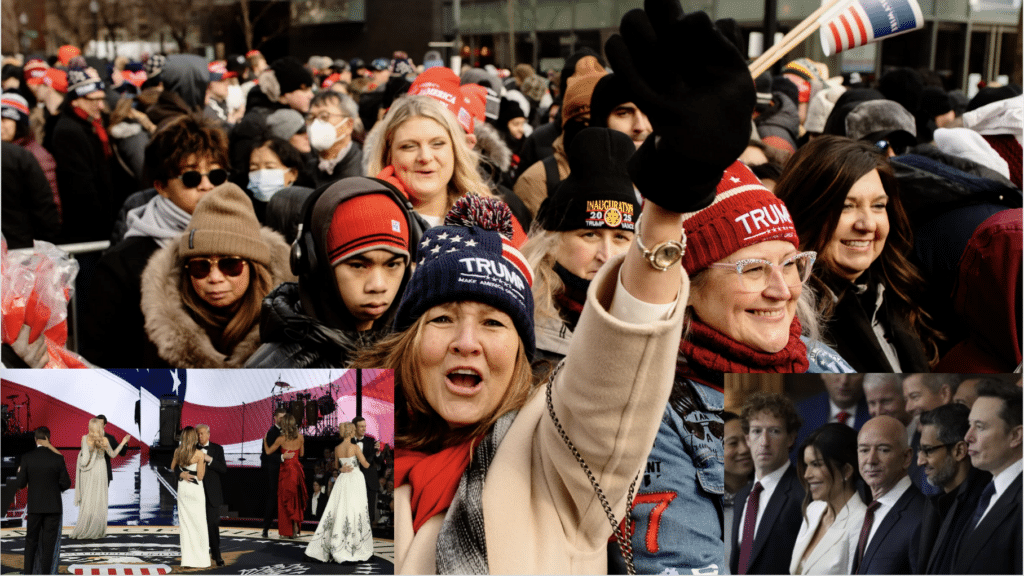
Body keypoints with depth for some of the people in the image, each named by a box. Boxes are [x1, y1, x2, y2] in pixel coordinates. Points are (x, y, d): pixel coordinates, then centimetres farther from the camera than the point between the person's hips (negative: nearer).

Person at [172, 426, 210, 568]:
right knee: (198, 524, 4)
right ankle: (201, 558, 7)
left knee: (185, 524, 7)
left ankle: (187, 559, 7)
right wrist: (204, 462, -2)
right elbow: (200, 476, -12)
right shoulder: (199, 454, -15)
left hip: (182, 490, 5)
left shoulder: (178, 451, -1)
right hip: (196, 491, -5)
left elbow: (173, 467, 15)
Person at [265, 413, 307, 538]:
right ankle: (296, 528, 12)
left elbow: (268, 451, 0)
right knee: (297, 500, 13)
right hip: (298, 469, 4)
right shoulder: (300, 437, 0)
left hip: (286, 470, -4)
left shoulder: (281, 439, -12)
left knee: (286, 500, 4)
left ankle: (287, 532, 3)